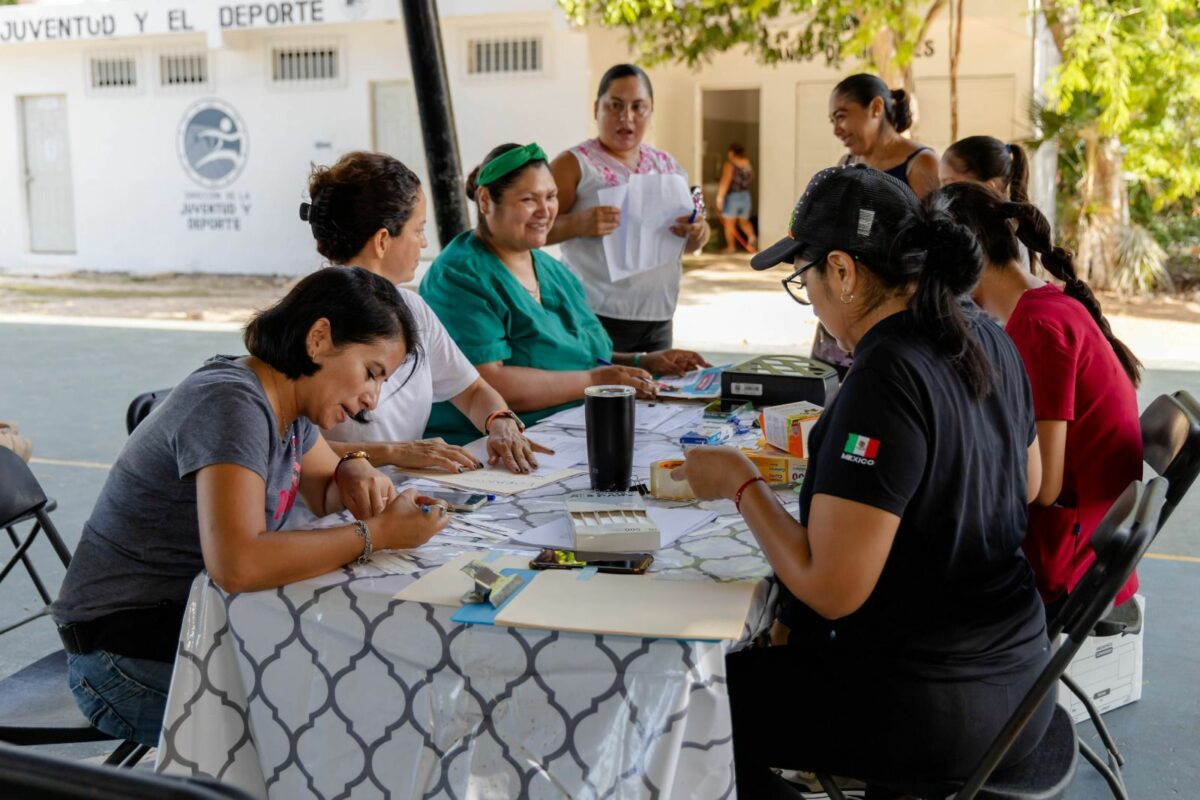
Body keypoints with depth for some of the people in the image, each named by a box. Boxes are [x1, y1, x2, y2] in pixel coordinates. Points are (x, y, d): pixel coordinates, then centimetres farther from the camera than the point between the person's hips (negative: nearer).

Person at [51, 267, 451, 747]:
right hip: (132, 659, -9)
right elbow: (237, 564, -38)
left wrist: (354, 470, -4)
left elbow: (324, 495, 20)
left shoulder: (287, 405, 4)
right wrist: (375, 534, -28)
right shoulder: (231, 402, -24)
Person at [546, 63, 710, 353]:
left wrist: (698, 232, -5)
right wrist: (578, 223, -26)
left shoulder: (668, 166, 13)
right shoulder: (575, 164, -4)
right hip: (596, 317, -5)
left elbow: (688, 244, 18)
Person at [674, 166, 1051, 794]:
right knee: (774, 652, 28)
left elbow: (831, 589, -25)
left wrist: (741, 482, -12)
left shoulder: (884, 378, -26)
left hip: (927, 712, -9)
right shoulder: (988, 342, 0)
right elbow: (1028, 483, 17)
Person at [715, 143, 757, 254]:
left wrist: (720, 197, -20)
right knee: (744, 221, 18)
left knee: (729, 223, 5)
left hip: (732, 196, -6)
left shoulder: (730, 165, -14)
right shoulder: (748, 164, 4)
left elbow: (725, 182, -20)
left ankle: (731, 246, 9)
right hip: (746, 195, 6)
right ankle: (751, 236, -4)